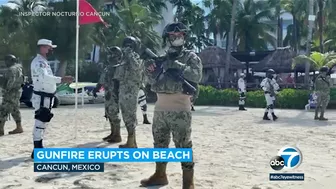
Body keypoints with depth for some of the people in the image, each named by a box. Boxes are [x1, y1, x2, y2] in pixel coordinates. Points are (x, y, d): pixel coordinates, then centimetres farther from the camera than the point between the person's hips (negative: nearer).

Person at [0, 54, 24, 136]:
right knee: (15, 110, 16)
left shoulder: (12, 69, -16)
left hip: (12, 93, -10)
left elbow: (11, 81, -26)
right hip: (17, 91, 10)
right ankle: (19, 127, 19)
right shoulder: (18, 68, 15)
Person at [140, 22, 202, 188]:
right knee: (160, 143, 14)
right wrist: (151, 71, -3)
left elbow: (197, 75, -13)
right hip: (160, 109, 6)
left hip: (180, 110, -6)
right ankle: (160, 175, 29)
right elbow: (154, 82, 17)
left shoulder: (191, 57, 3)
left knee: (183, 146, -5)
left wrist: (177, 66, -17)